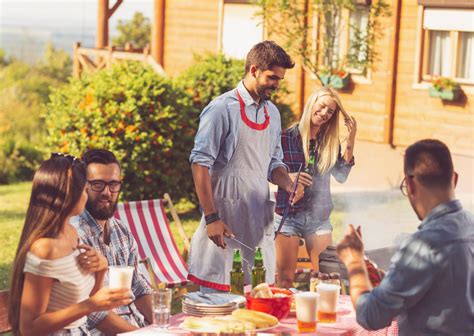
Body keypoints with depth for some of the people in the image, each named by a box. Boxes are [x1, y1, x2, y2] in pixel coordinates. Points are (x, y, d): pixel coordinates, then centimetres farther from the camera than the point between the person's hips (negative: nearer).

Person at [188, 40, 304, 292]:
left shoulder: (272, 113, 15)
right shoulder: (223, 109, -8)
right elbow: (200, 164, -11)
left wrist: (288, 185, 0)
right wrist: (212, 218, -17)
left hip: (259, 220, 7)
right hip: (226, 218, -7)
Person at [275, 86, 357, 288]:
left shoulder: (330, 142, 6)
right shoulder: (286, 137, -5)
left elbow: (341, 176, -4)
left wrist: (350, 142, -8)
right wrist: (287, 177, -21)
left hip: (320, 217, 3)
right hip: (288, 214, -3)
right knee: (285, 279, -1)